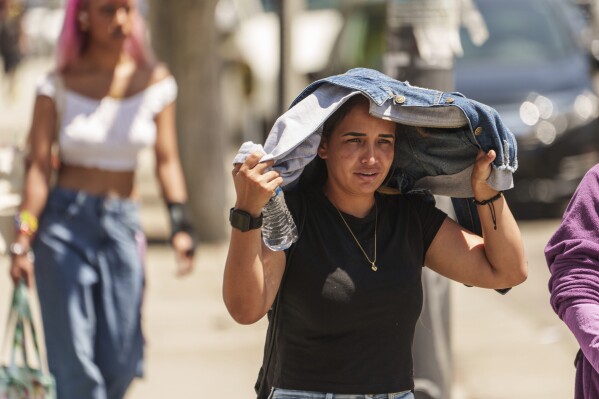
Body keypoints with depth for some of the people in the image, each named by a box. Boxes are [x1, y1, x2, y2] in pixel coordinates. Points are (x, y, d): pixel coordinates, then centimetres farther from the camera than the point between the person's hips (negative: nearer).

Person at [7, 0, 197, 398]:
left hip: (122, 224, 2)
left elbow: (167, 160, 6)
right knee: (75, 366, -8)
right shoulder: (59, 85, -2)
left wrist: (181, 224, -6)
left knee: (120, 363, -1)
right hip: (64, 222, -2)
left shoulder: (154, 81, 4)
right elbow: (39, 165, -4)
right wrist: (23, 241, -10)